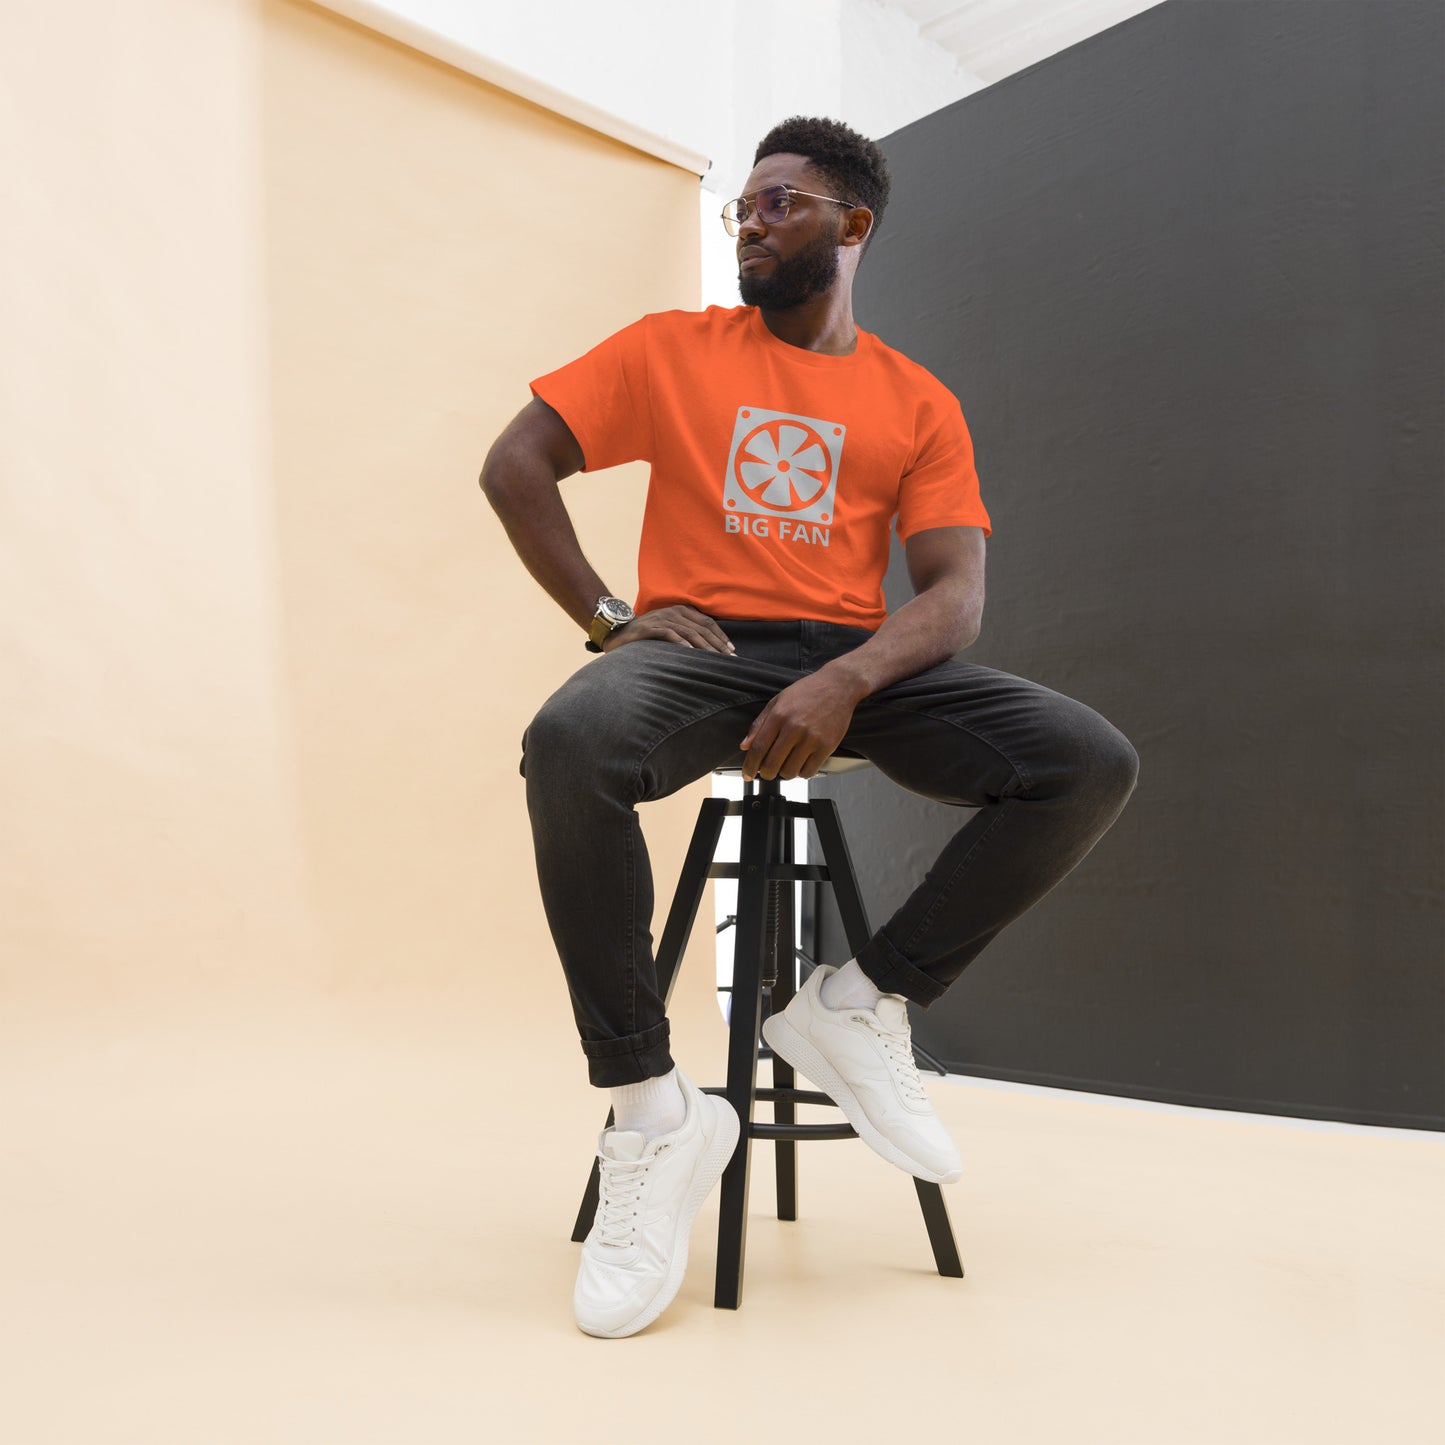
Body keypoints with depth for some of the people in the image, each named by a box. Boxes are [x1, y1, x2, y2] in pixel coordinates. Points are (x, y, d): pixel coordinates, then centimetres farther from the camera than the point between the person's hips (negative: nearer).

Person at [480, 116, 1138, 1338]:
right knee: (572, 740, -36)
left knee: (1092, 763, -20)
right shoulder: (673, 349, 11)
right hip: (700, 645, -1)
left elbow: (955, 593, 0)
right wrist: (607, 617, -5)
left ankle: (862, 1006, -6)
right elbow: (515, 465, 7)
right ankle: (651, 1110, -22)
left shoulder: (919, 403, 11)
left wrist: (847, 682, -21)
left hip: (859, 661, 2)